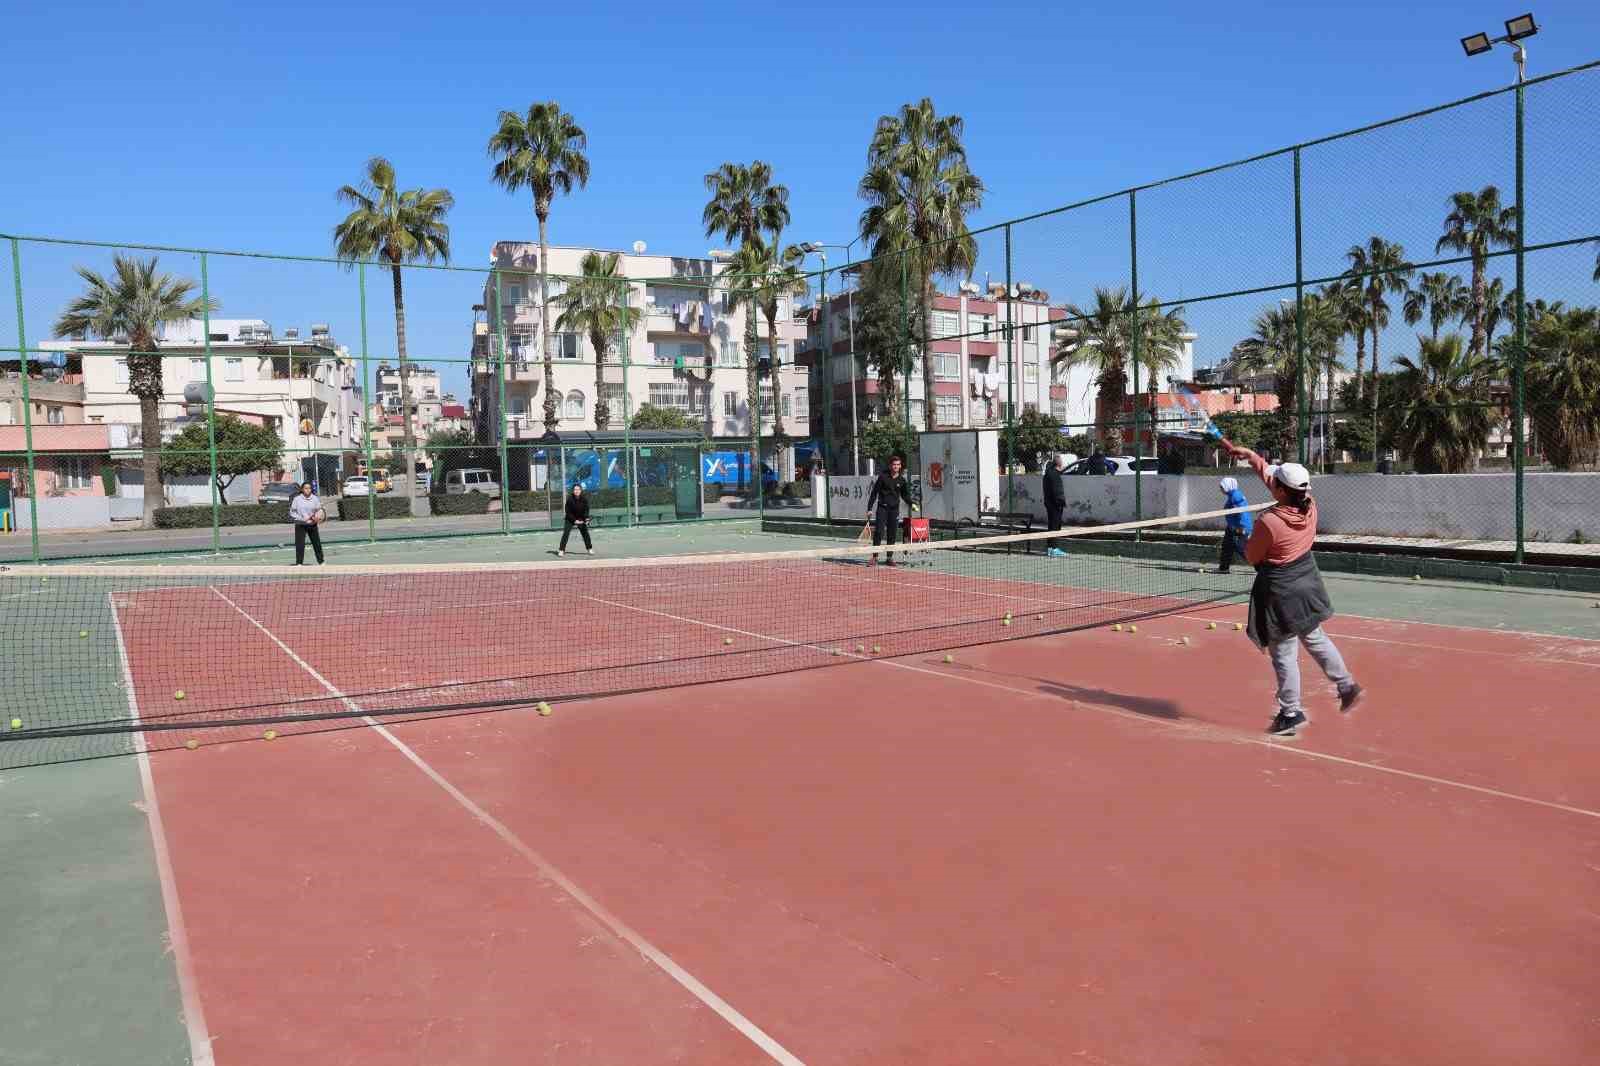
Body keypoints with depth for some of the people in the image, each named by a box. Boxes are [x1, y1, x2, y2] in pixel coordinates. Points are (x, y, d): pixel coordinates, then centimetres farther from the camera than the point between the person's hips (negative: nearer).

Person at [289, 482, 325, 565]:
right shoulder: (297, 499, -4)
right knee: (300, 545, -3)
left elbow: (319, 510, 8)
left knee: (317, 543, 7)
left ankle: (321, 561, 19)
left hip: (312, 525, 2)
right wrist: (302, 519, -15)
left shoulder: (315, 499, 2)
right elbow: (292, 513, -3)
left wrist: (317, 518, -13)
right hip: (300, 525, -2)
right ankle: (299, 563, 6)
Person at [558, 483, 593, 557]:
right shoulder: (570, 498, -19)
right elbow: (568, 512, -13)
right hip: (570, 519, -2)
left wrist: (586, 519, -20)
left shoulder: (584, 498, -13)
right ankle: (561, 550, -10)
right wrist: (574, 520, -18)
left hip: (581, 519, 2)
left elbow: (586, 510, -6)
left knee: (585, 533, -1)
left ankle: (589, 548, 13)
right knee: (565, 533, -12)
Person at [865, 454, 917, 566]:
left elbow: (905, 494, 17)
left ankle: (890, 557, 15)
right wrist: (869, 508, -5)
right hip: (882, 507, -3)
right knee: (879, 532, -10)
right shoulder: (883, 476, -4)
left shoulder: (902, 480, 5)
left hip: (894, 509, 3)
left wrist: (911, 504, -1)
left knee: (892, 535, 6)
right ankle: (875, 557, -5)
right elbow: (874, 492, -1)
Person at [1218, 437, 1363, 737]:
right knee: (1315, 639, 27)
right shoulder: (1310, 505, -7)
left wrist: (1247, 541, 10)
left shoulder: (1269, 522, -27)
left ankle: (1291, 714, 15)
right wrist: (1248, 454, 11)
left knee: (1284, 655, 4)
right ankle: (1347, 686, 34)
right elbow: (1269, 474, 6)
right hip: (1307, 582, 8)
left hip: (1281, 591, -8)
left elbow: (1252, 557, -10)